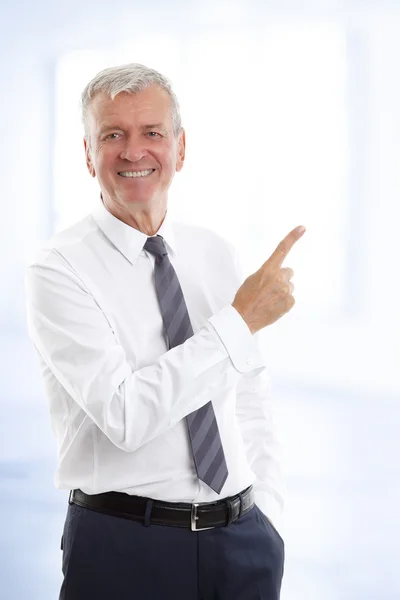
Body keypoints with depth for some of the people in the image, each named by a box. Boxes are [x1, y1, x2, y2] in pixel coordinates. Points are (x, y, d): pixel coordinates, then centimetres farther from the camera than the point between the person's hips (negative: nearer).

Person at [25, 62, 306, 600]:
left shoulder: (218, 255, 8)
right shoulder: (59, 270, -10)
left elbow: (253, 399, 11)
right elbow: (125, 415, -22)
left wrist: (265, 516, 2)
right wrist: (241, 320, -19)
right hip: (123, 549, -4)